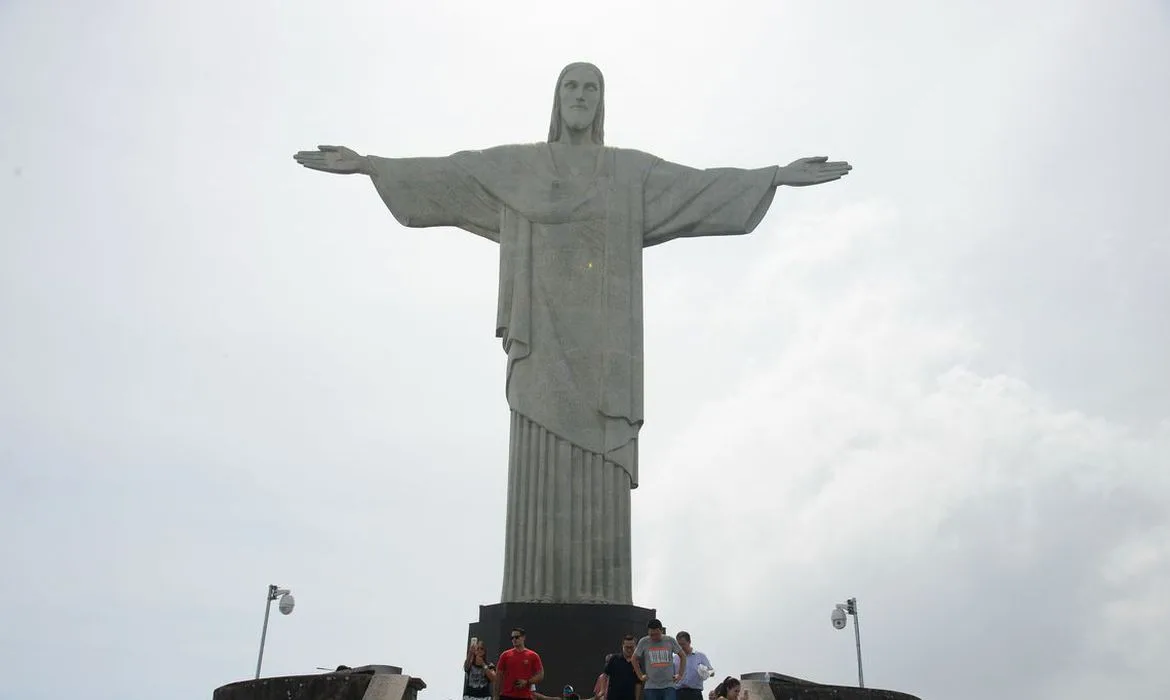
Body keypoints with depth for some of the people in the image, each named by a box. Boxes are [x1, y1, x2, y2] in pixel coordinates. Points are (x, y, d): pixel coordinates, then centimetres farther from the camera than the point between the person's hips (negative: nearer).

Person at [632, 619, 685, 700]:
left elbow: (683, 656, 13)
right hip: (651, 687, 0)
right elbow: (634, 659, 12)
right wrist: (640, 676, 5)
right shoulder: (643, 642, 0)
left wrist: (680, 674, 6)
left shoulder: (670, 641, 1)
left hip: (669, 686, 0)